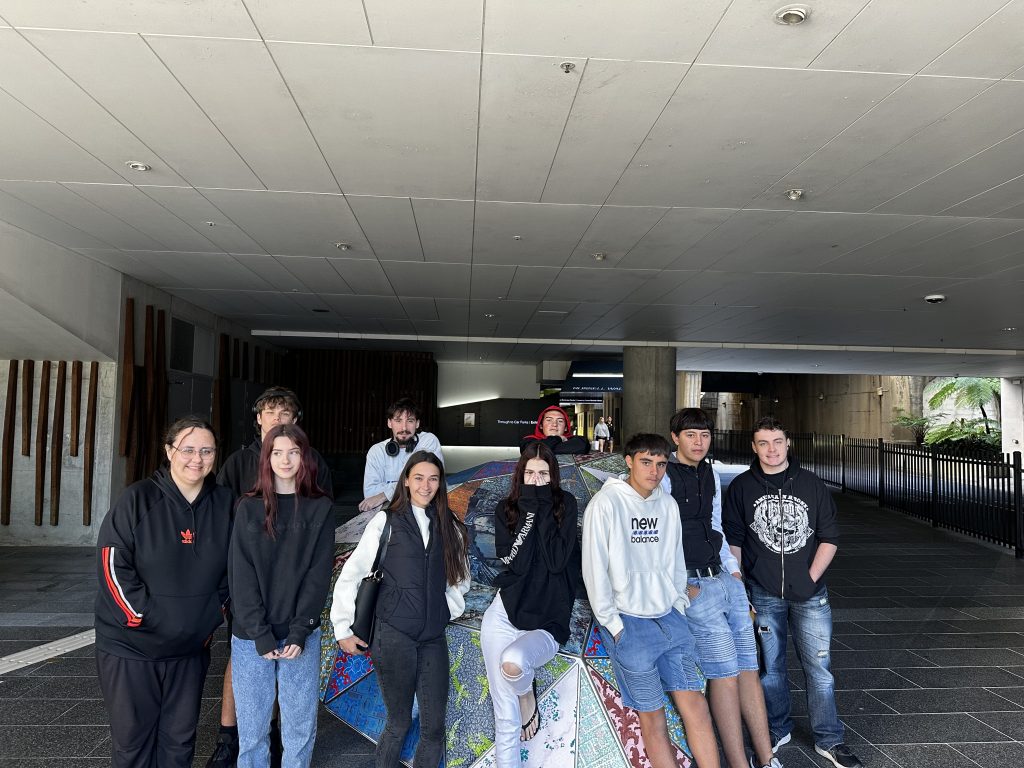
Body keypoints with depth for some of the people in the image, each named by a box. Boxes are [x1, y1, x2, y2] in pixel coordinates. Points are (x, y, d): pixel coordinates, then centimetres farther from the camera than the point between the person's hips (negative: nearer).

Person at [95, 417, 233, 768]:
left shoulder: (225, 503, -1)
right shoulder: (138, 499, -12)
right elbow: (112, 565, -13)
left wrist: (214, 614, 1)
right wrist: (145, 617, -15)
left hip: (191, 647, 3)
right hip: (130, 644, -3)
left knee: (180, 739, 15)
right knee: (131, 739, 10)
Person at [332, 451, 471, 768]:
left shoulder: (449, 527, 10)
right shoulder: (386, 520, -2)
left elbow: (460, 578, 19)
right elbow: (351, 575, -2)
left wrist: (448, 609, 6)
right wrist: (342, 629, -3)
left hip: (434, 637, 4)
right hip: (393, 634, -3)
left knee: (434, 727, 5)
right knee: (399, 723, 6)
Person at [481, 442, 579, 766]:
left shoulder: (566, 504, -3)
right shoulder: (506, 509, 1)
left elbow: (557, 561, -15)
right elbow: (516, 563, -12)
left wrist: (544, 509, -14)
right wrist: (530, 511, -15)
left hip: (549, 623, -2)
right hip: (505, 615, 2)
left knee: (512, 663, -31)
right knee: (505, 711, 2)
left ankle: (528, 695, 4)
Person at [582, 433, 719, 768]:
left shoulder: (668, 504, 6)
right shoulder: (606, 503, -12)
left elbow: (676, 561, 14)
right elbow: (594, 569, -12)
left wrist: (679, 607, 8)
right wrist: (613, 625, -11)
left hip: (670, 619, 5)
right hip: (629, 623, -5)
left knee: (695, 705, 6)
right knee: (653, 716, 3)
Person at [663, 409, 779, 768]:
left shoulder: (711, 474, 13)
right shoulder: (664, 478, -10)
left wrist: (734, 569, 16)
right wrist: (681, 587, -13)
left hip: (726, 579, 7)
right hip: (693, 585, -7)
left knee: (749, 668, 8)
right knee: (725, 673, -6)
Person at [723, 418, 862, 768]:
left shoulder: (811, 484, 1)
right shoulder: (741, 487, -1)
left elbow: (830, 537, 4)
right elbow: (732, 540, 3)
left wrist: (811, 577, -4)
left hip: (809, 593, 1)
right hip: (763, 594, 0)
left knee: (818, 666, 5)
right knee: (770, 666, 12)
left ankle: (829, 740, 23)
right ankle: (777, 730, 31)